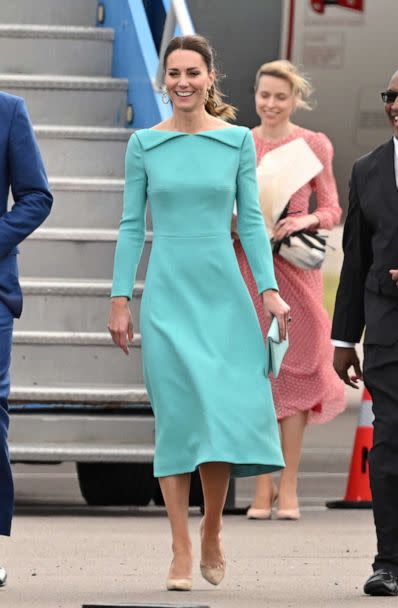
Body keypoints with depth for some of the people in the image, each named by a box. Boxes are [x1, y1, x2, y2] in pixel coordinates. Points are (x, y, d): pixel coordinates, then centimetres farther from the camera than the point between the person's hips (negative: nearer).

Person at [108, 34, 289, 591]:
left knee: (229, 411, -7)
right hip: (167, 293, 0)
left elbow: (251, 220, 5)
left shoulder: (238, 141, 5)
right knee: (178, 416, -4)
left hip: (223, 291, 1)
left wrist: (270, 289, -4)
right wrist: (120, 300, 0)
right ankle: (181, 552, -1)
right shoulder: (144, 144, 4)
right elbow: (132, 225, 5)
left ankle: (212, 532, 16)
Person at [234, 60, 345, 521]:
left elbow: (332, 211, 4)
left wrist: (305, 220, -16)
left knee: (292, 371, -3)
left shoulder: (314, 145, 3)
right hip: (248, 266, 1)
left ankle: (288, 486, 3)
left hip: (295, 269, -1)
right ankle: (263, 486, 5)